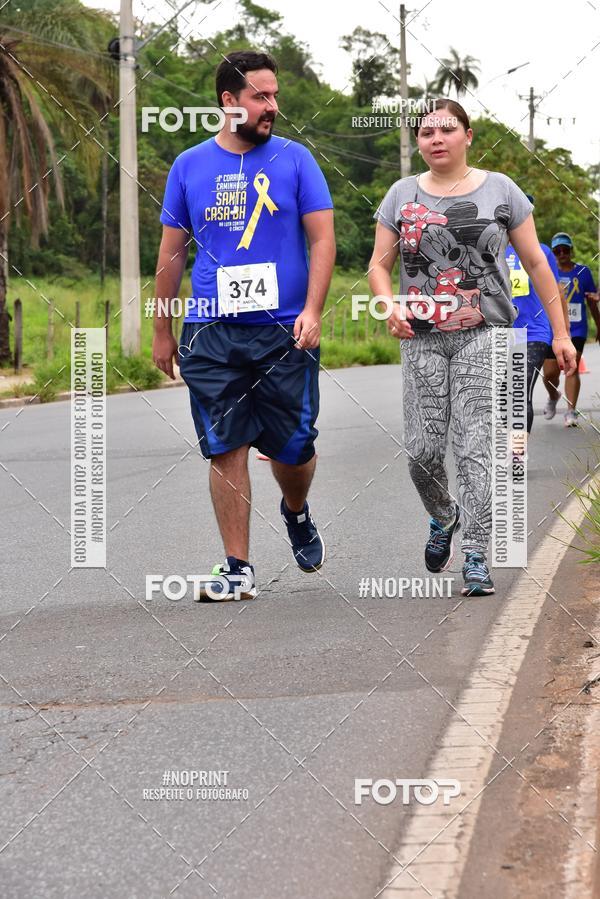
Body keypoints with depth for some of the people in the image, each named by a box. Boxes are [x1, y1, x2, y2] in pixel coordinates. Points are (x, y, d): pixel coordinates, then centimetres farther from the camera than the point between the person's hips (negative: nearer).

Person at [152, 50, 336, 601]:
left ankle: (297, 513, 37)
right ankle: (238, 570, 5)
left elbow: (323, 239, 1)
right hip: (212, 334, 1)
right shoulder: (190, 166, 7)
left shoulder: (294, 159, 2)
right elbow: (172, 252, 13)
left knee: (293, 448, 3)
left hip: (286, 331, -1)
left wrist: (313, 311, -11)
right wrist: (162, 331, 13)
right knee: (226, 450, -2)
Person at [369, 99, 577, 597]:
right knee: (422, 451, -2)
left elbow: (536, 263, 7)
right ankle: (443, 519, 28)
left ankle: (477, 558, -10)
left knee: (474, 447, -12)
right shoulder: (403, 195, 9)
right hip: (422, 338, 2)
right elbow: (379, 264, 10)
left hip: (483, 336, -2)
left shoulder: (499, 190, 5)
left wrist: (560, 332, 4)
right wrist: (390, 306, -12)